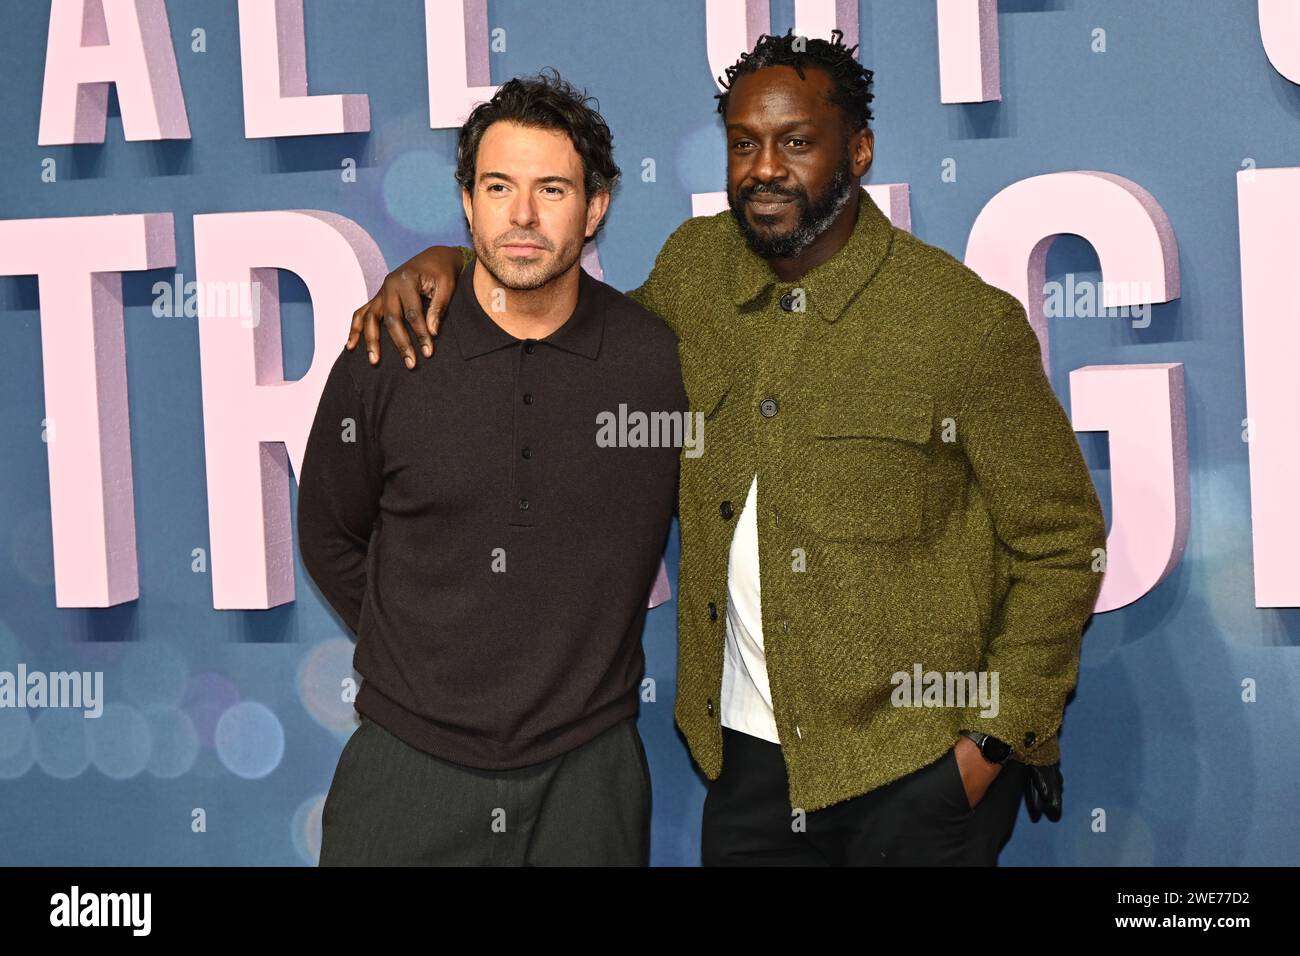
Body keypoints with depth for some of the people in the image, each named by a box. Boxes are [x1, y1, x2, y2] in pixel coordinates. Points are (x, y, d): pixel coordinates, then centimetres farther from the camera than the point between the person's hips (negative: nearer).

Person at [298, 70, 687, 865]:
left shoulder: (661, 361, -5)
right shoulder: (385, 361, -4)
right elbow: (330, 539, 9)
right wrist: (429, 653, 5)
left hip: (587, 772, 0)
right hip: (408, 765, 0)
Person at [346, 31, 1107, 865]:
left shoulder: (969, 322, -11)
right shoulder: (695, 269, 3)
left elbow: (1063, 545, -4)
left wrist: (995, 740, -10)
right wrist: (446, 264, 8)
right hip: (748, 755, 4)